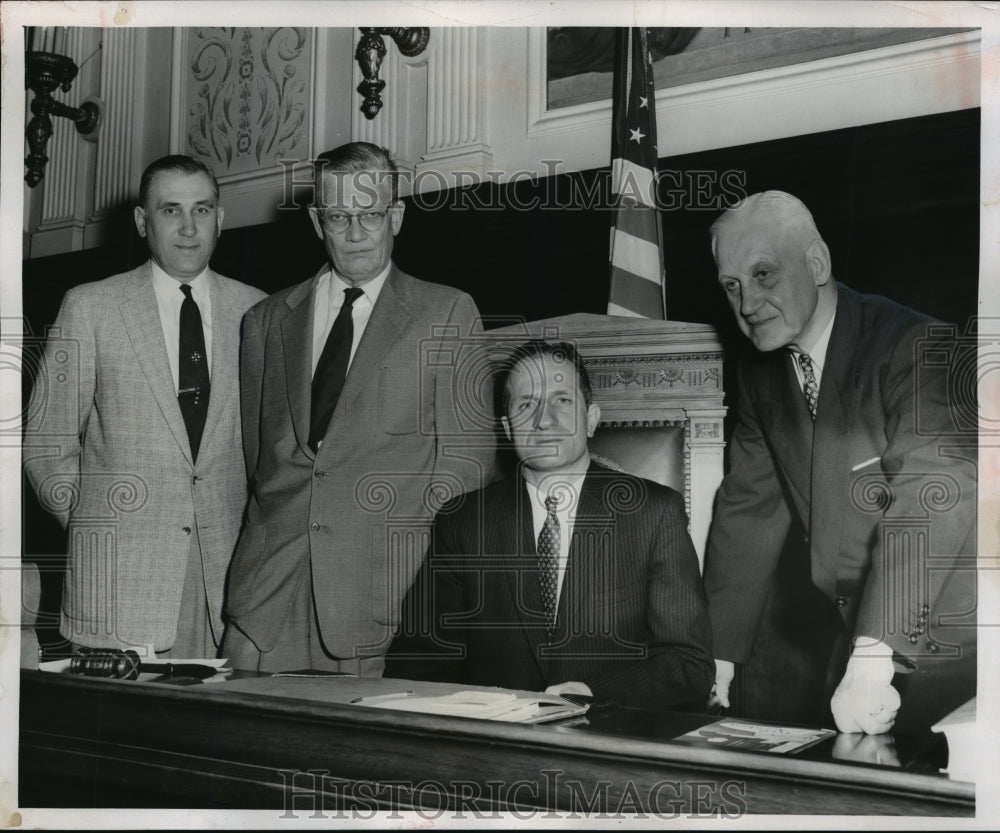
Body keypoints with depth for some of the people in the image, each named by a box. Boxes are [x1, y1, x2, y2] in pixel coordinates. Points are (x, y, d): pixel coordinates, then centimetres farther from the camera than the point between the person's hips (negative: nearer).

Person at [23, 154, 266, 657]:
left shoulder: (254, 310, 9)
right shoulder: (89, 308, 3)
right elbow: (45, 444, 5)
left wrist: (257, 530, 4)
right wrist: (93, 525, 0)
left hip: (227, 567, 2)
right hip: (121, 571, -2)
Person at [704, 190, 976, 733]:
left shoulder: (914, 347, -19)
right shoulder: (761, 374, 4)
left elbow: (932, 500, -30)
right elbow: (749, 512, 3)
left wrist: (874, 659, -38)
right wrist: (718, 658, -5)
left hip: (953, 647, -5)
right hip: (859, 640, 6)